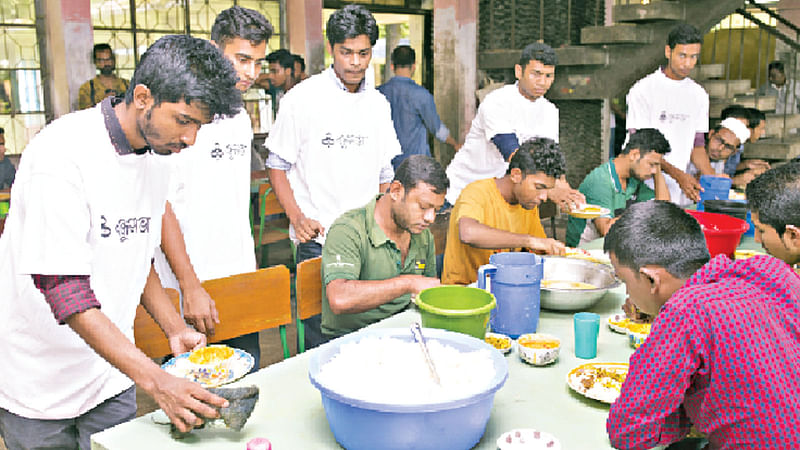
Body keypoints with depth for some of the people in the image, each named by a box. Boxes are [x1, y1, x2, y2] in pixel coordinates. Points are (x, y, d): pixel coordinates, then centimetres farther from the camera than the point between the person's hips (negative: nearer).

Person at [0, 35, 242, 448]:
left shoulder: (158, 155, 0)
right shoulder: (63, 154, -23)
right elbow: (64, 290, -28)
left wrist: (175, 330, -1)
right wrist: (155, 380, -34)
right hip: (40, 381, -5)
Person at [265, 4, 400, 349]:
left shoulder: (378, 103, 10)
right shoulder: (303, 98, -4)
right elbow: (277, 166, 0)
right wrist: (297, 219, -12)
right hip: (317, 238, -4)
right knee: (319, 335, 0)